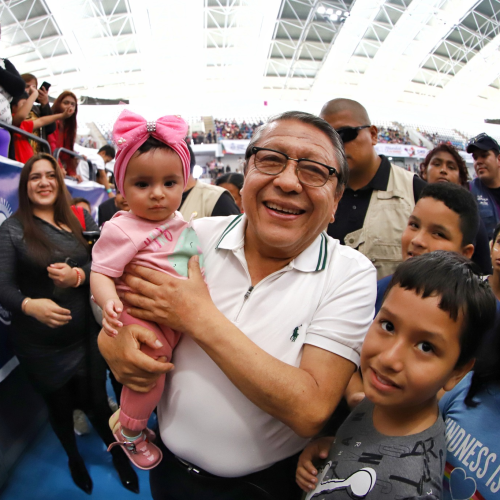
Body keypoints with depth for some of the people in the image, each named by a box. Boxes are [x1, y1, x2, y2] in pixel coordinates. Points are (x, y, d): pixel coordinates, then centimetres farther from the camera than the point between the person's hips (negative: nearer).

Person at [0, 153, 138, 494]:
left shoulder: (74, 223, 4)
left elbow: (96, 266, 3)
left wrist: (78, 275, -19)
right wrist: (30, 305, -30)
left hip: (85, 336, 2)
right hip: (40, 346, -2)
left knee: (97, 401, 9)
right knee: (60, 406, 17)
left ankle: (117, 454, 38)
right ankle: (74, 457, 47)